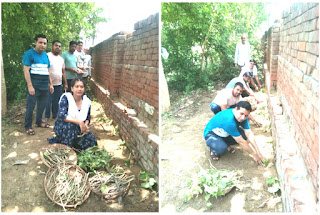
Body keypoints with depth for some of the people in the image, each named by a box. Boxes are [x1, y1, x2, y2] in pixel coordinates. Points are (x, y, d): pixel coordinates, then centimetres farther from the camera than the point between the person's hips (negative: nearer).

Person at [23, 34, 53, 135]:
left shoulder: (46, 55, 14)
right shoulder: (29, 53, -7)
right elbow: (26, 70, -13)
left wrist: (50, 84, 16)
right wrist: (30, 86, -19)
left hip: (44, 86, 7)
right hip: (34, 86, -7)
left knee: (42, 105, 15)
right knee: (30, 106, -2)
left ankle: (39, 121, 32)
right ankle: (28, 126, 8)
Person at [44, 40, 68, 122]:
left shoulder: (61, 59, 16)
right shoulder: (48, 56, -6)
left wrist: (65, 83, 15)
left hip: (59, 84, 6)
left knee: (57, 101, 11)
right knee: (48, 101, -1)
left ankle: (55, 115, 23)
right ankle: (46, 117, 12)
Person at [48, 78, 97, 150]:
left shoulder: (87, 101, -1)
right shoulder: (66, 98, -14)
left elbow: (88, 117, 12)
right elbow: (61, 115, -27)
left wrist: (86, 125, -11)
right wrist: (79, 121, -35)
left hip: (78, 129, 6)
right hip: (63, 127, -5)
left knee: (92, 142, -10)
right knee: (71, 125, -37)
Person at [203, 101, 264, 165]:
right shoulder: (229, 120, -38)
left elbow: (249, 134, -14)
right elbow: (241, 142, -31)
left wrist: (258, 152, -18)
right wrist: (254, 155, -20)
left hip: (224, 133, 8)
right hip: (211, 134, -8)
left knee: (244, 135, -15)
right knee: (222, 148, -37)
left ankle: (226, 144, 9)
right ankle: (213, 148, -2)